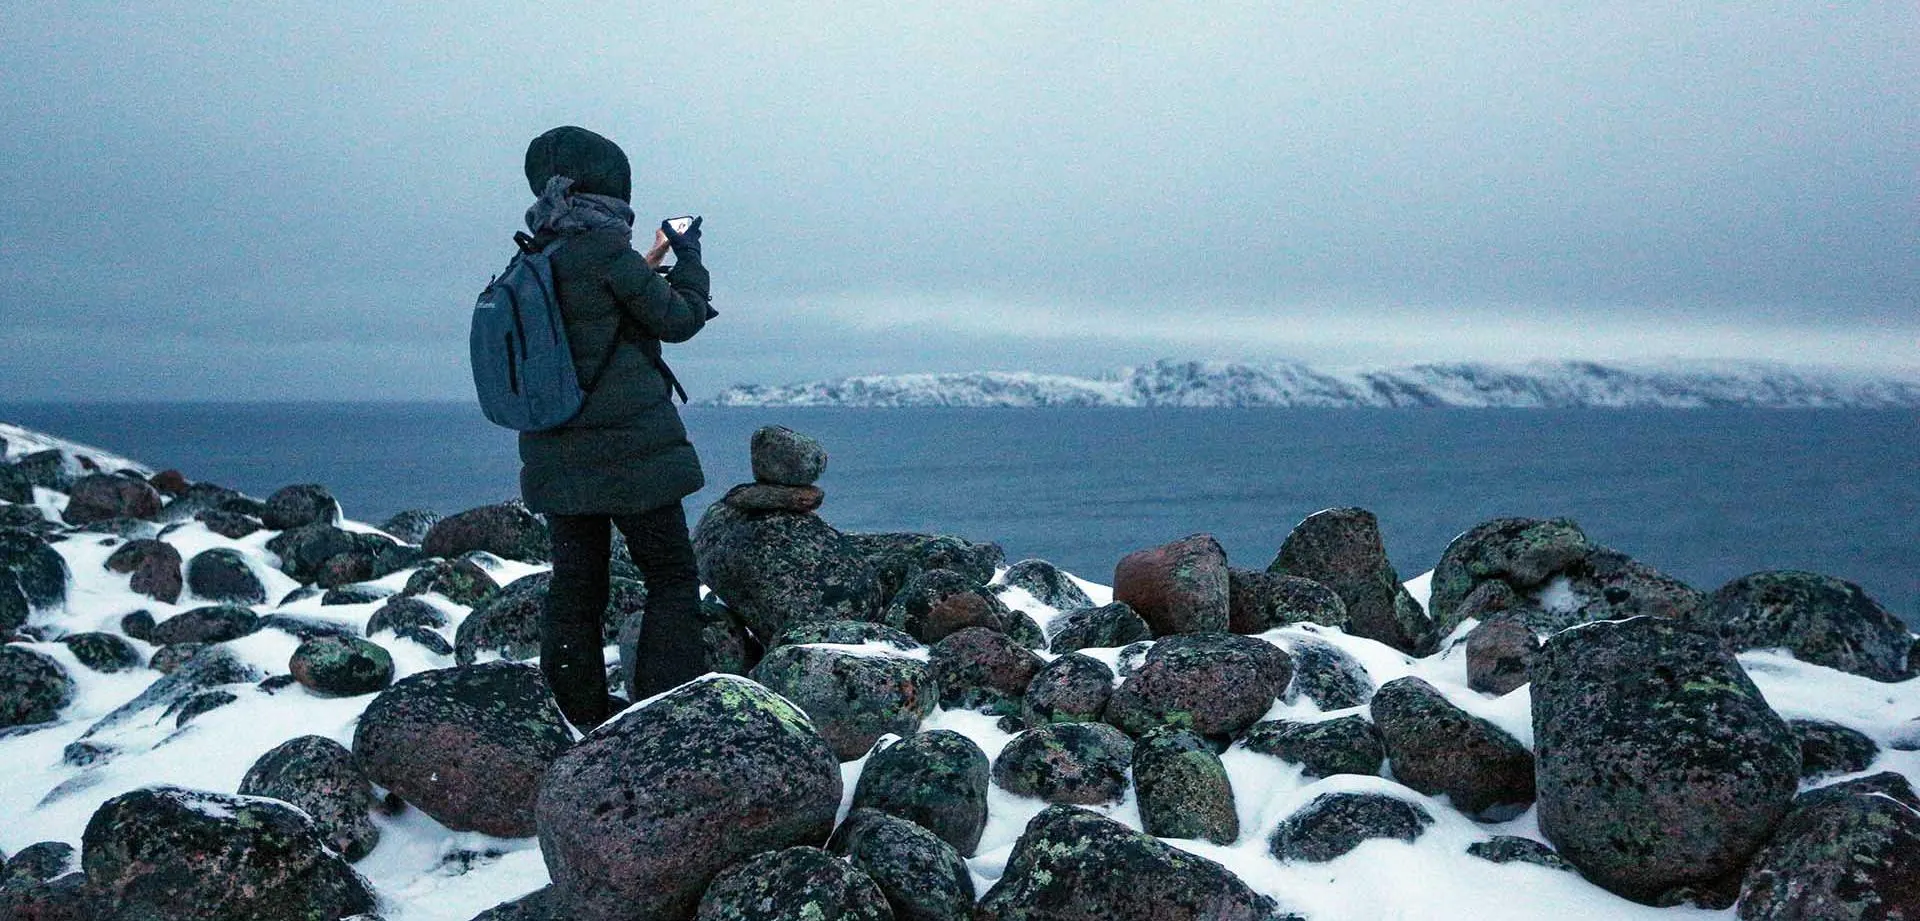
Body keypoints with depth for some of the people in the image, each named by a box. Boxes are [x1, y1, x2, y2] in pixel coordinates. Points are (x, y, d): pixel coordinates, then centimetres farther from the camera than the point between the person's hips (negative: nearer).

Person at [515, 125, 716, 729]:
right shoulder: (605, 251, -14)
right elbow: (677, 320, -5)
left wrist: (648, 265, 22)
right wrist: (688, 258, 9)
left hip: (556, 461, 7)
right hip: (628, 451, -7)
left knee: (575, 588, 12)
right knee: (671, 579, 4)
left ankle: (579, 723, 19)